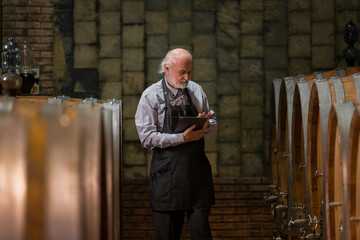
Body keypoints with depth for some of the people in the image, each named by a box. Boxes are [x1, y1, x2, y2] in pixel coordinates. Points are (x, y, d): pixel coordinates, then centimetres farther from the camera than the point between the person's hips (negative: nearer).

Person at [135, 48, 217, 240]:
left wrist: (206, 125, -8)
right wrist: (182, 138, -18)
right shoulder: (151, 96, -3)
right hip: (167, 171, -3)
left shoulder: (196, 91, 10)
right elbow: (147, 137, -10)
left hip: (197, 168, 3)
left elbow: (214, 126, 17)